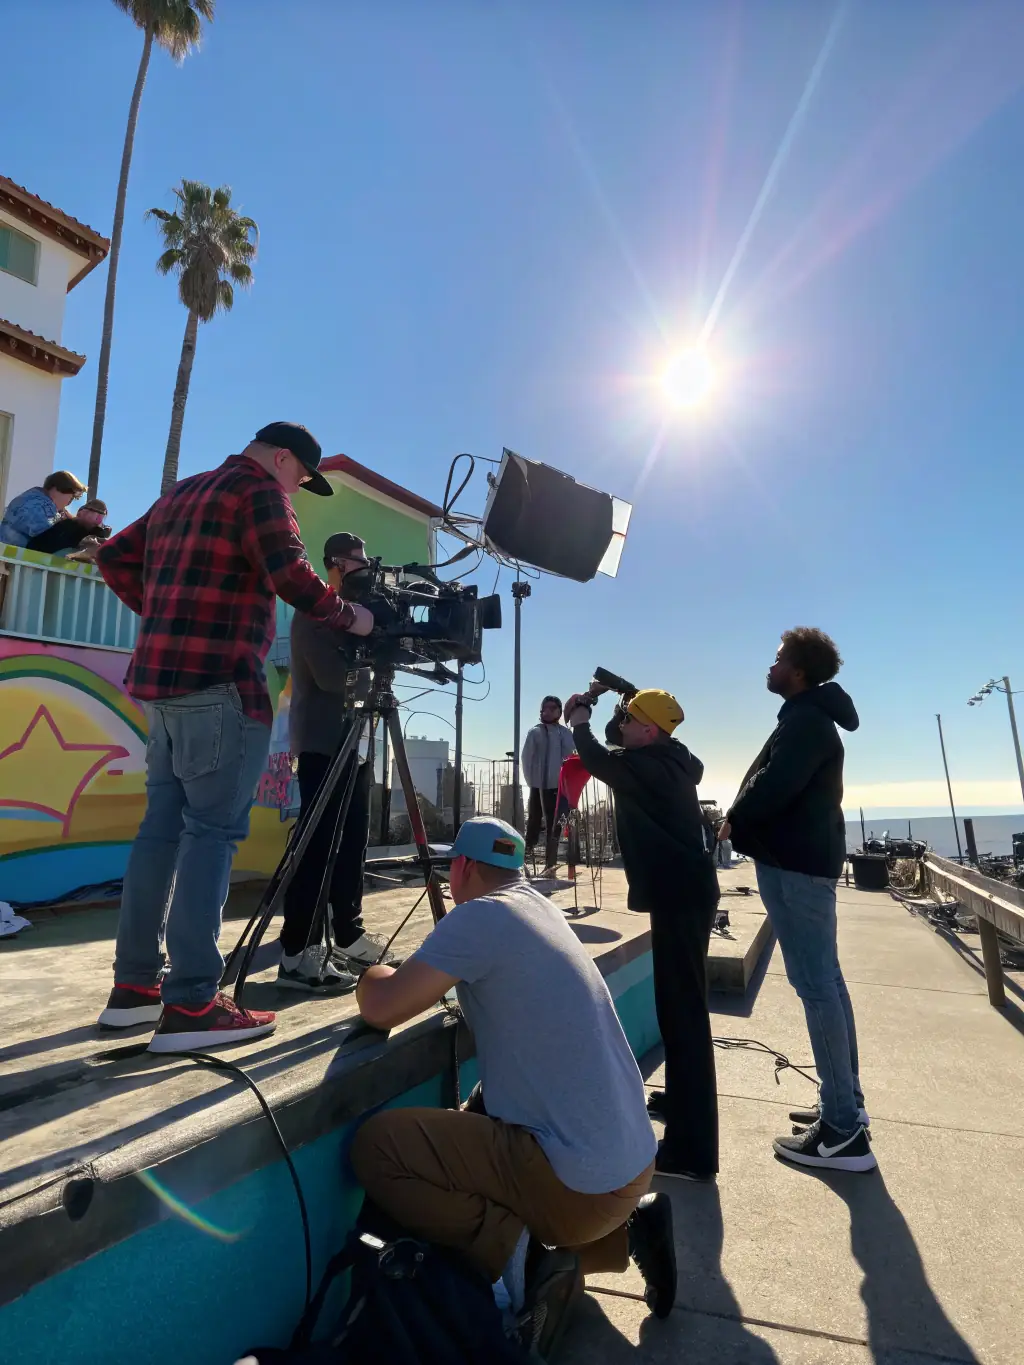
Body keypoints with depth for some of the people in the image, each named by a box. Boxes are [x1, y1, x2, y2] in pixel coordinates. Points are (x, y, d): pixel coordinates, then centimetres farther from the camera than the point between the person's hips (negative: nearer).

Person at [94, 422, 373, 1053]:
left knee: (162, 828, 10)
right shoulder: (258, 490, -3)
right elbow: (291, 576, -16)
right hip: (219, 684, -9)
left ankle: (134, 986, 17)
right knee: (212, 831, -8)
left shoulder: (180, 494, 24)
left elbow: (116, 558, 25)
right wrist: (350, 617, -2)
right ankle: (191, 1005, -6)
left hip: (163, 679, 9)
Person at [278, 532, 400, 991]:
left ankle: (349, 935, 19)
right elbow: (332, 675, -17)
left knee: (351, 841, 10)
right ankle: (297, 954, -6)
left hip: (353, 740, 8)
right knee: (318, 844, -10)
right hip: (323, 743, -8)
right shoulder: (314, 611, -5)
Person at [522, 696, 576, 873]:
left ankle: (550, 863, 14)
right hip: (538, 786, -2)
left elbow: (571, 757, 2)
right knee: (534, 823, 3)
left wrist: (567, 780, -4)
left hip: (557, 786, 2)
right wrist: (531, 782, -5)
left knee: (553, 826, 8)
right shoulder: (535, 732, -1)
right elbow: (526, 758, -3)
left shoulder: (565, 733, 4)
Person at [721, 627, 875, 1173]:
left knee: (815, 986, -7)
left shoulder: (804, 719, -15)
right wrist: (746, 821, 8)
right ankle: (846, 1103, 25)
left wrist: (734, 820, -8)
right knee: (825, 980, 14)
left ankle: (843, 1130, 1)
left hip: (793, 862, -11)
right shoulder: (813, 717, 18)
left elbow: (774, 784, -25)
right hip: (808, 856, 11)